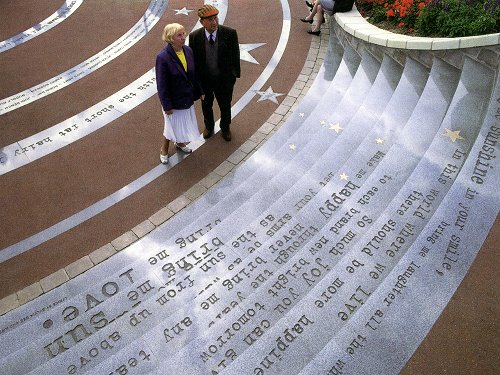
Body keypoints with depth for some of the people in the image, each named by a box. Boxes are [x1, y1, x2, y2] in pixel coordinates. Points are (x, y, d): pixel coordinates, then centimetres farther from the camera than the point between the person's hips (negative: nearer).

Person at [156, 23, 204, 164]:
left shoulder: (188, 50, -6)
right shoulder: (163, 57, -24)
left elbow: (194, 74, 6)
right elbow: (161, 85, -19)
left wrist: (199, 91, 11)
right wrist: (167, 106, -17)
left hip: (188, 97, 6)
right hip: (174, 100, -6)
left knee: (184, 123, 22)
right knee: (173, 125, 11)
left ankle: (180, 143, 50)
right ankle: (164, 150, 36)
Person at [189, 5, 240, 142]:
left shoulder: (230, 33, -19)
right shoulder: (194, 37, -16)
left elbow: (235, 55, -8)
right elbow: (193, 58, -5)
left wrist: (235, 74, -3)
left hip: (224, 79, -1)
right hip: (203, 79, 1)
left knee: (225, 105, 19)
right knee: (206, 105, 23)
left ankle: (225, 127, 47)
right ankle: (209, 126, 51)